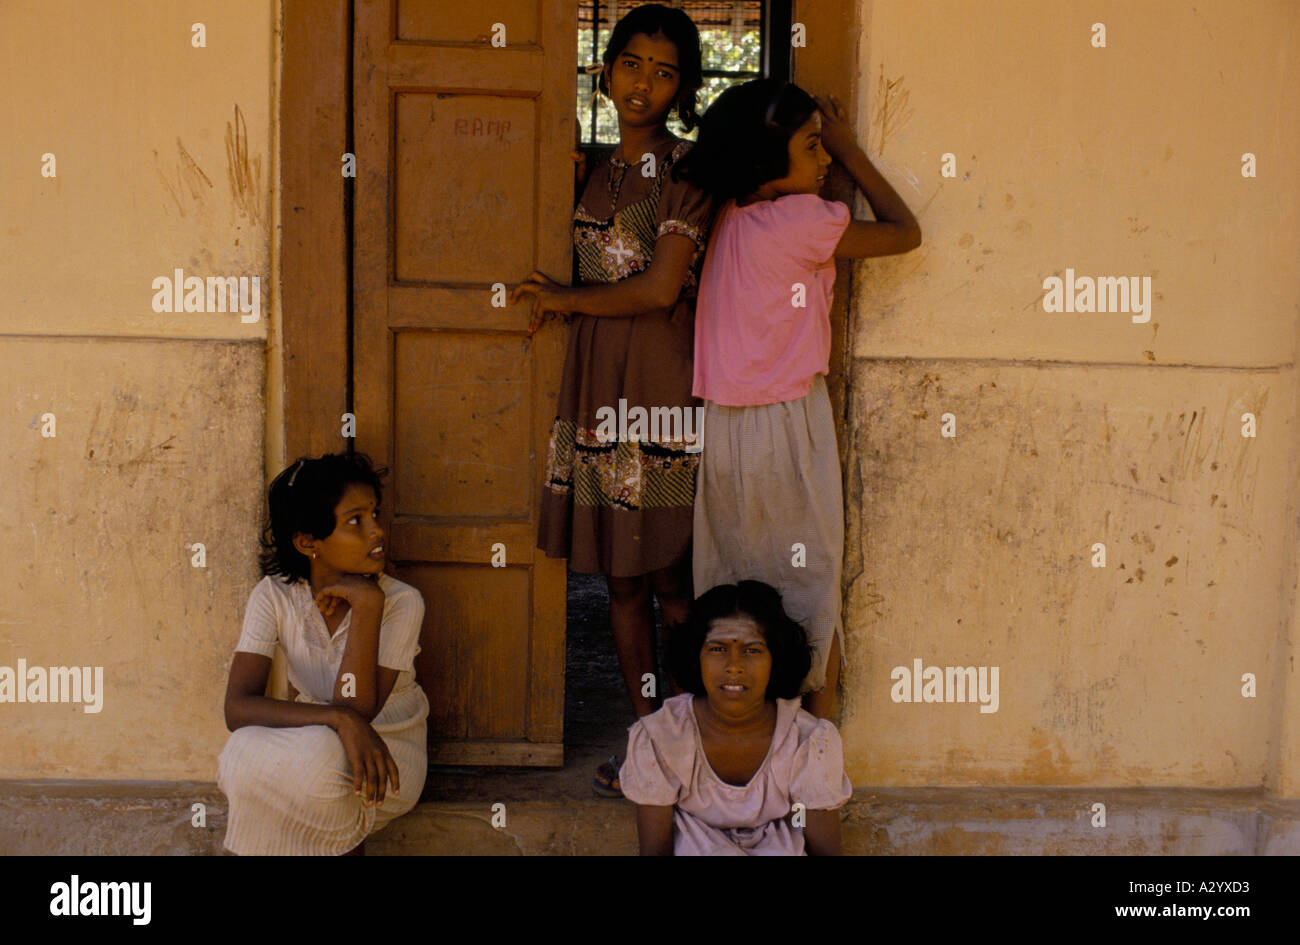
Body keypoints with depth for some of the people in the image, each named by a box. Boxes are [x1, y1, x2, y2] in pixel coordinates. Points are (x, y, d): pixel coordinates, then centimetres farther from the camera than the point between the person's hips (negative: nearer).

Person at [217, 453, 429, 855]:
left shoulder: (400, 602, -17)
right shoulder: (274, 596, -10)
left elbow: (358, 709, -26)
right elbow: (238, 707, -21)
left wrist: (367, 604, -32)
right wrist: (338, 718, -36)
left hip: (391, 753, -2)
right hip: (317, 744, 2)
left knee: (316, 755, -34)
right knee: (247, 752, -30)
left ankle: (345, 839, -1)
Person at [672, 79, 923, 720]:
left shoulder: (725, 215, 3)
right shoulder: (802, 221, -17)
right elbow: (904, 232, -4)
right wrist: (848, 148, 1)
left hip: (723, 425, 7)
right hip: (786, 425, -7)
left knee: (731, 585, 15)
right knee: (810, 583, 8)